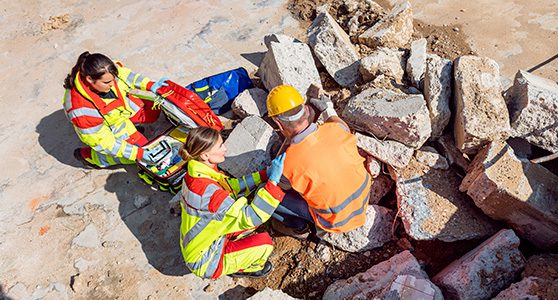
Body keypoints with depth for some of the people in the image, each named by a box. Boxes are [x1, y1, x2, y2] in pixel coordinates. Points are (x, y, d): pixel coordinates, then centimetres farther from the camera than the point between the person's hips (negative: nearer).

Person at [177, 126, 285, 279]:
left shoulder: (197, 172, -10)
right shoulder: (207, 191, -37)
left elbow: (232, 185, -1)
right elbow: (251, 217, -34)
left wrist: (265, 174, -10)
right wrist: (273, 180, -35)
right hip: (204, 262, -8)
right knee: (264, 242, -14)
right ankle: (242, 269, 15)